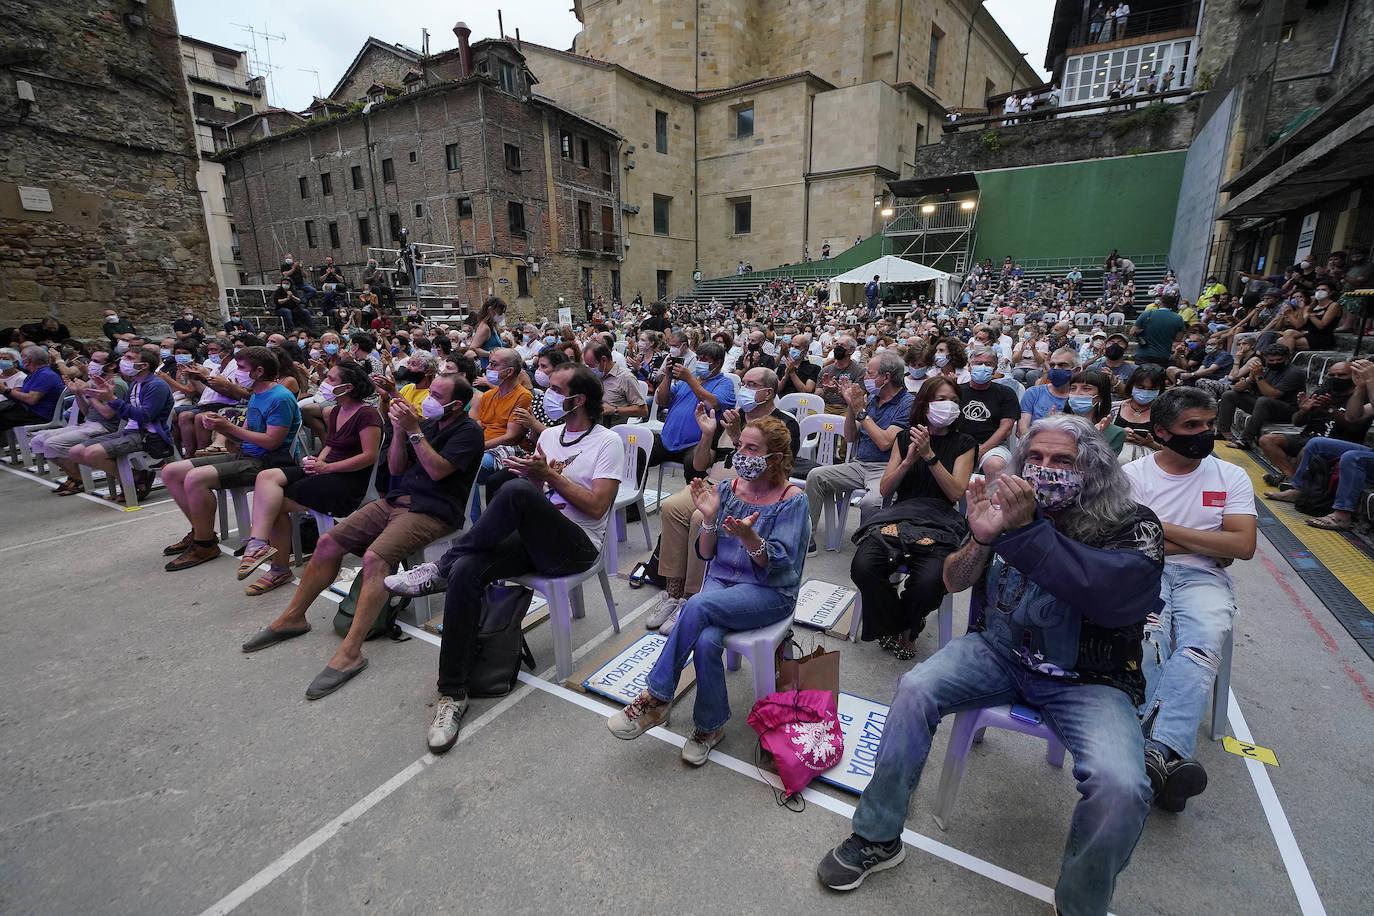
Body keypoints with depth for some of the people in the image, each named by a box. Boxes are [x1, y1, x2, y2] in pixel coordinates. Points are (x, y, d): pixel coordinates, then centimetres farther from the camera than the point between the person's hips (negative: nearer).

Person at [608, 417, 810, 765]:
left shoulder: (792, 500, -7)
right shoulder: (726, 489, 5)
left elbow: (778, 565, -14)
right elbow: (706, 553, 5)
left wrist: (748, 536, -33)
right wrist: (710, 518, -14)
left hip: (770, 593, -4)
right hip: (721, 580, 4)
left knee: (698, 606, -31)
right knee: (705, 641, -28)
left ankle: (657, 698, -15)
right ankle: (710, 726, -5)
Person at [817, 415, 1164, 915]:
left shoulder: (1134, 527, -9)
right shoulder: (1011, 507, -1)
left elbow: (1110, 597, -28)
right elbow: (954, 580, -1)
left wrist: (1028, 528, -33)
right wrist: (981, 539, -21)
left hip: (1089, 680, -2)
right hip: (999, 651, 3)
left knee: (1120, 788, -28)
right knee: (914, 689, -21)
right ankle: (877, 838, -2)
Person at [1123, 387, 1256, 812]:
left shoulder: (1231, 477, 13)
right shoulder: (1133, 474, 6)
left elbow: (1244, 546, 1)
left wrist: (1167, 529, -5)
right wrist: (1209, 547, -1)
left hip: (1203, 578, 2)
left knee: (1203, 642, -33)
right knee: (1148, 639, -34)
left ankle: (1159, 750, -45)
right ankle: (1172, 758, -39)